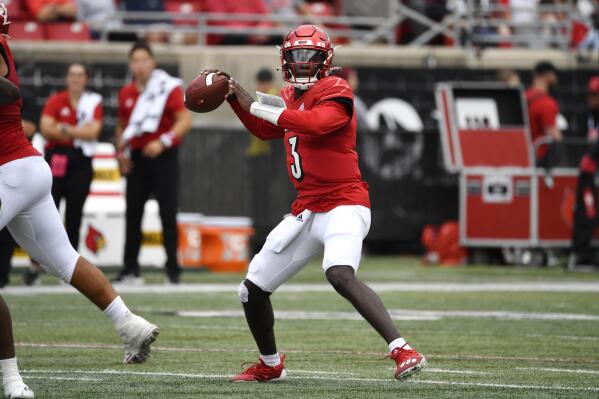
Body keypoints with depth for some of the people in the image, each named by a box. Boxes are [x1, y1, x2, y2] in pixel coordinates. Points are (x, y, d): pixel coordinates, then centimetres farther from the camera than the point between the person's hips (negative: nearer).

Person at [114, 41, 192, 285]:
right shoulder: (126, 94, 10)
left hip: (163, 157, -5)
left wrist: (163, 141, -24)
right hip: (137, 159, 5)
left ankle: (173, 269, 0)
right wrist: (122, 152, 10)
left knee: (168, 214, -6)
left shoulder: (168, 88, -7)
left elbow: (185, 120, -14)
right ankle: (130, 270, 13)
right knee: (133, 215, 7)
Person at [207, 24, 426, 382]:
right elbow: (264, 130, 32)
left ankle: (403, 351, -38)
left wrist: (260, 107, -22)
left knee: (340, 274, -36)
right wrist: (236, 97, 19)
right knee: (253, 290, 13)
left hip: (343, 205, -9)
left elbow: (316, 123, -30)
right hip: (307, 211, 9)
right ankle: (270, 365, 35)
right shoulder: (290, 97, 14)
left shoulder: (335, 92, -10)